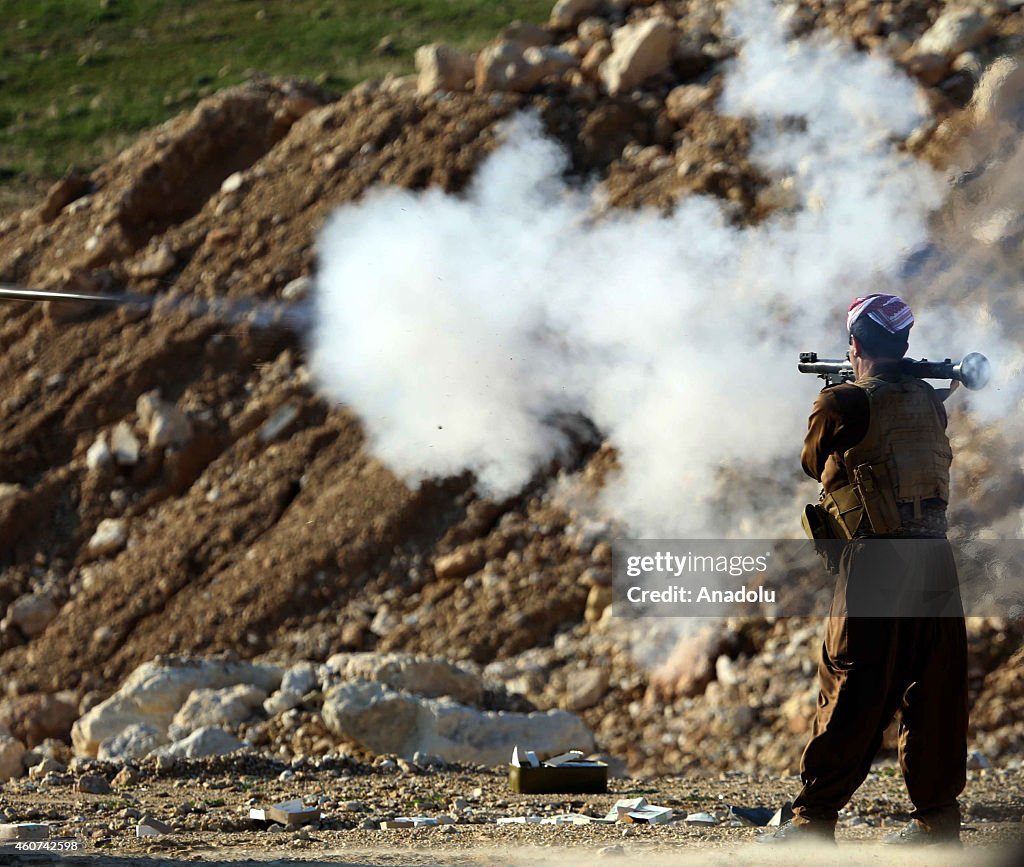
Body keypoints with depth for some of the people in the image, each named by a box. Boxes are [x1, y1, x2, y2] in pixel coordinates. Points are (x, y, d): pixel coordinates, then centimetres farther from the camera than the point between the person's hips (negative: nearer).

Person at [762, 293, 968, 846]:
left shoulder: (844, 404, -7)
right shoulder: (930, 402, 10)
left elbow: (813, 463, 11)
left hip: (877, 562, -5)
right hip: (935, 555, 5)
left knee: (851, 694, -3)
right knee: (934, 690, 9)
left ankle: (815, 817, -2)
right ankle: (937, 816, 11)